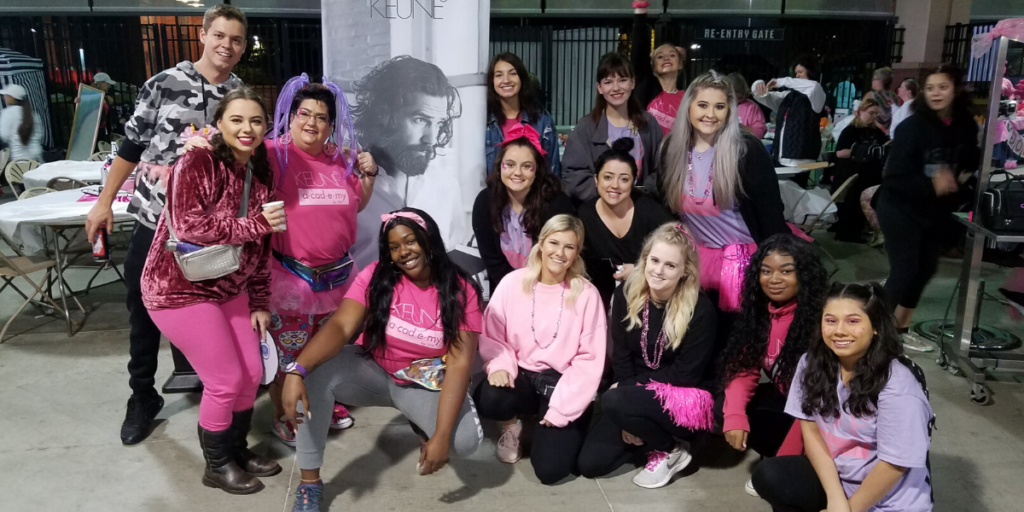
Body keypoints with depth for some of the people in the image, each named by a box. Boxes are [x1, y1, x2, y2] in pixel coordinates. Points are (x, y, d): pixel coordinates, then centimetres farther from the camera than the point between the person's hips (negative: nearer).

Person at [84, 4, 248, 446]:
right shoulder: (165, 84, -3)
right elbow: (131, 146, 3)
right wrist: (104, 201, 3)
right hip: (153, 218, 0)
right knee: (143, 310, 9)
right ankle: (142, 398, 27)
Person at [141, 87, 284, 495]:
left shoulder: (261, 175, 4)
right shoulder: (197, 163, -17)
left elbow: (260, 247, 8)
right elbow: (188, 226, -29)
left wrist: (260, 303, 7)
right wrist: (254, 224, -26)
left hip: (229, 288, 7)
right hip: (180, 289, -7)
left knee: (251, 374, 9)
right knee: (225, 380, -3)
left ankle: (237, 449, 33)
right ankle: (217, 466, 21)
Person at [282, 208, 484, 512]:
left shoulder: (461, 291, -15)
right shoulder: (375, 276, -11)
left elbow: (459, 364, -20)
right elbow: (340, 327, -23)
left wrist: (440, 436, -28)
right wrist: (297, 370, -42)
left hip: (427, 385, -1)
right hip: (373, 372, 1)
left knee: (466, 441, -27)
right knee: (316, 371, -28)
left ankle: (422, 425, 13)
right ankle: (309, 483, -11)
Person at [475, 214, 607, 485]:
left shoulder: (586, 294, -8)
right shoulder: (513, 283, -5)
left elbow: (590, 359, -8)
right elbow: (490, 335, 0)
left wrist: (561, 408, -14)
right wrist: (500, 365, -21)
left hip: (563, 383, -1)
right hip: (521, 376, 2)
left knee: (549, 469, -18)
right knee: (487, 398, -33)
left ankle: (558, 424, 18)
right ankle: (512, 425, 6)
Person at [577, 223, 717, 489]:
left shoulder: (700, 308, -19)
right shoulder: (626, 294, -6)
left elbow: (687, 373, -17)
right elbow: (621, 355, -5)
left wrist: (631, 387, -15)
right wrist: (631, 418, -13)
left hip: (685, 399, -5)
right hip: (638, 397, 5)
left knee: (614, 401, -32)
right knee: (589, 463, -4)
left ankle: (670, 450, -5)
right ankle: (650, 432, 17)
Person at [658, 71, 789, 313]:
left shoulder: (747, 150, -13)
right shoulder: (673, 148, -1)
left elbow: (771, 211, -11)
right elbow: (666, 206, 9)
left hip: (744, 259, -4)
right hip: (694, 259, 4)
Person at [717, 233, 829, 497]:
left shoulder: (821, 317, -26)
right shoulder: (759, 309, -3)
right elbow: (744, 365, -2)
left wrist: (783, 461, -23)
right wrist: (735, 416, -21)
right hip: (784, 396, 7)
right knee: (723, 409, -13)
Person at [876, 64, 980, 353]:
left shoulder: (966, 126, -3)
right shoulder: (912, 126, -19)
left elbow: (971, 161, 16)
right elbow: (894, 176, -22)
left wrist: (961, 178, -5)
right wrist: (930, 185, -35)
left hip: (936, 210, 6)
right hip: (901, 208, -6)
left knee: (925, 268, 13)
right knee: (904, 270, -9)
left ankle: (900, 329, 28)